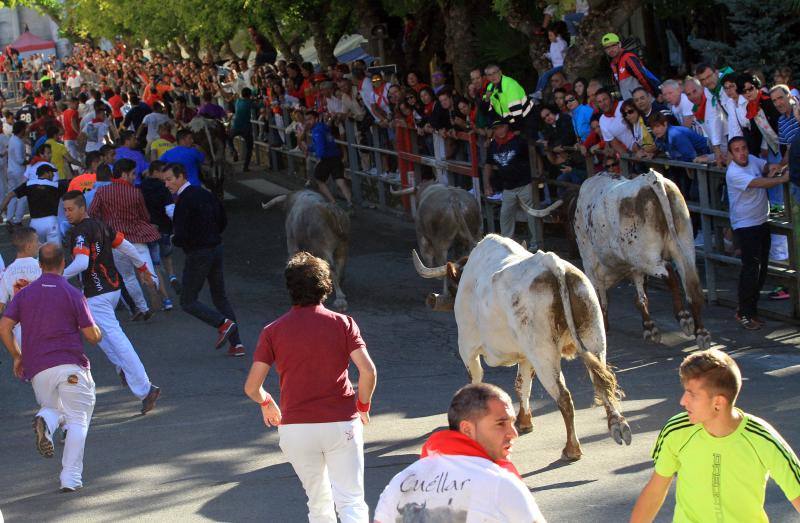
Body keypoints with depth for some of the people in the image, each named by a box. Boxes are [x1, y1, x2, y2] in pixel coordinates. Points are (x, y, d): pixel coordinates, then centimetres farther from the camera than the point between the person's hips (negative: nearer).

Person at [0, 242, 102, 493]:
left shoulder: (24, 293, 9)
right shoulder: (73, 294, 0)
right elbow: (92, 335, -1)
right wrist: (98, 331, 23)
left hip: (37, 368, 3)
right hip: (71, 365, -3)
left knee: (56, 409, 24)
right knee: (77, 420, 5)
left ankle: (45, 420, -14)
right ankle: (71, 478, -5)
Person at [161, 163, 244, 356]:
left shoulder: (184, 201, -17)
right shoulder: (205, 194, 9)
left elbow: (181, 236, -20)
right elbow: (223, 221, 17)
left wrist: (174, 240, 1)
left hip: (198, 254, -8)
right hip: (216, 248, 8)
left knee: (188, 301, 3)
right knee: (220, 297, 15)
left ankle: (223, 323, -15)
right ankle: (236, 344, 10)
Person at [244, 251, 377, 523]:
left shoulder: (272, 331, 1)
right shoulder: (342, 323, -1)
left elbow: (251, 387, -2)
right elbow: (368, 371, -11)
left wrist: (267, 404, 20)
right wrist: (363, 406, 7)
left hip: (295, 427, 2)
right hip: (341, 424, -2)